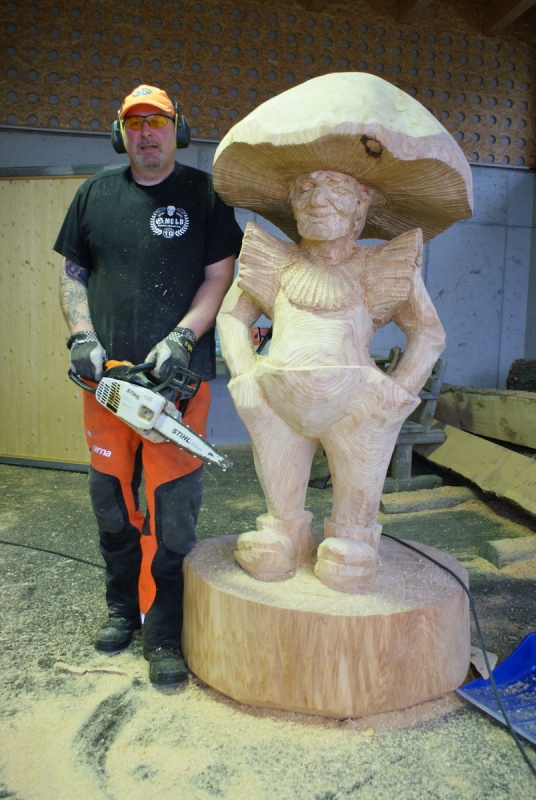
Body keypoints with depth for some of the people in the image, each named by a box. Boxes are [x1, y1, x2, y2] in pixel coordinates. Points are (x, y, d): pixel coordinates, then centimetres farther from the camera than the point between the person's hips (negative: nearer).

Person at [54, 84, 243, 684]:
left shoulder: (204, 194, 5)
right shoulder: (96, 193, 14)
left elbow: (219, 277, -1)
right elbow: (72, 274, 14)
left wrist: (180, 338, -14)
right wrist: (82, 337, -1)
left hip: (178, 376, -3)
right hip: (106, 374, 4)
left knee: (172, 508, -2)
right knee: (112, 498, 13)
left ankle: (164, 633, 11)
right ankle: (122, 608, 33)